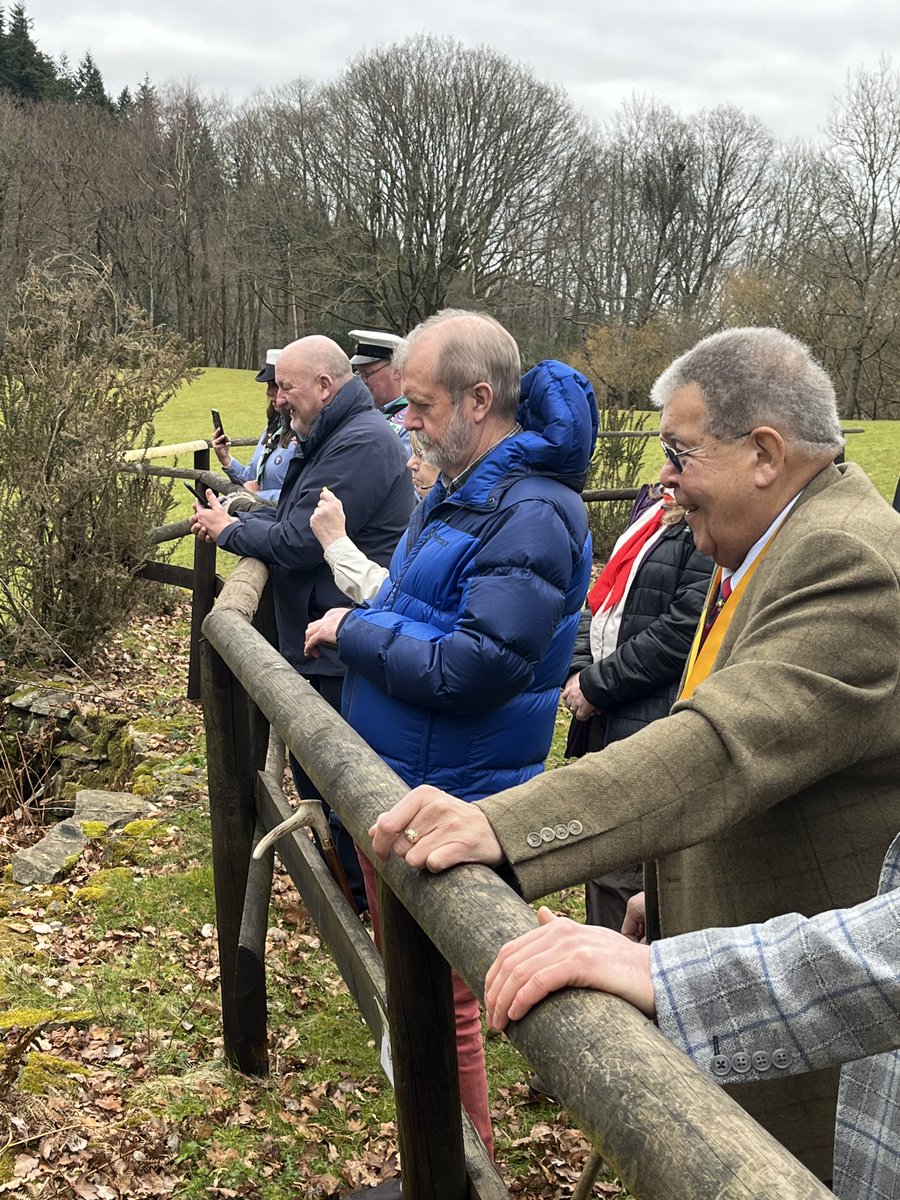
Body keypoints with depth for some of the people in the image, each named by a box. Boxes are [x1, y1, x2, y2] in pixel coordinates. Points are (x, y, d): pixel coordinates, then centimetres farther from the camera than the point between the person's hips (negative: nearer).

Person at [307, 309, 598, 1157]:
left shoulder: (531, 515, -23)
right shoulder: (458, 490, 8)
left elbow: (474, 670, -28)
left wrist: (354, 631, -17)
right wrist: (363, 626, 3)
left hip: (447, 801, -10)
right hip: (391, 779, 10)